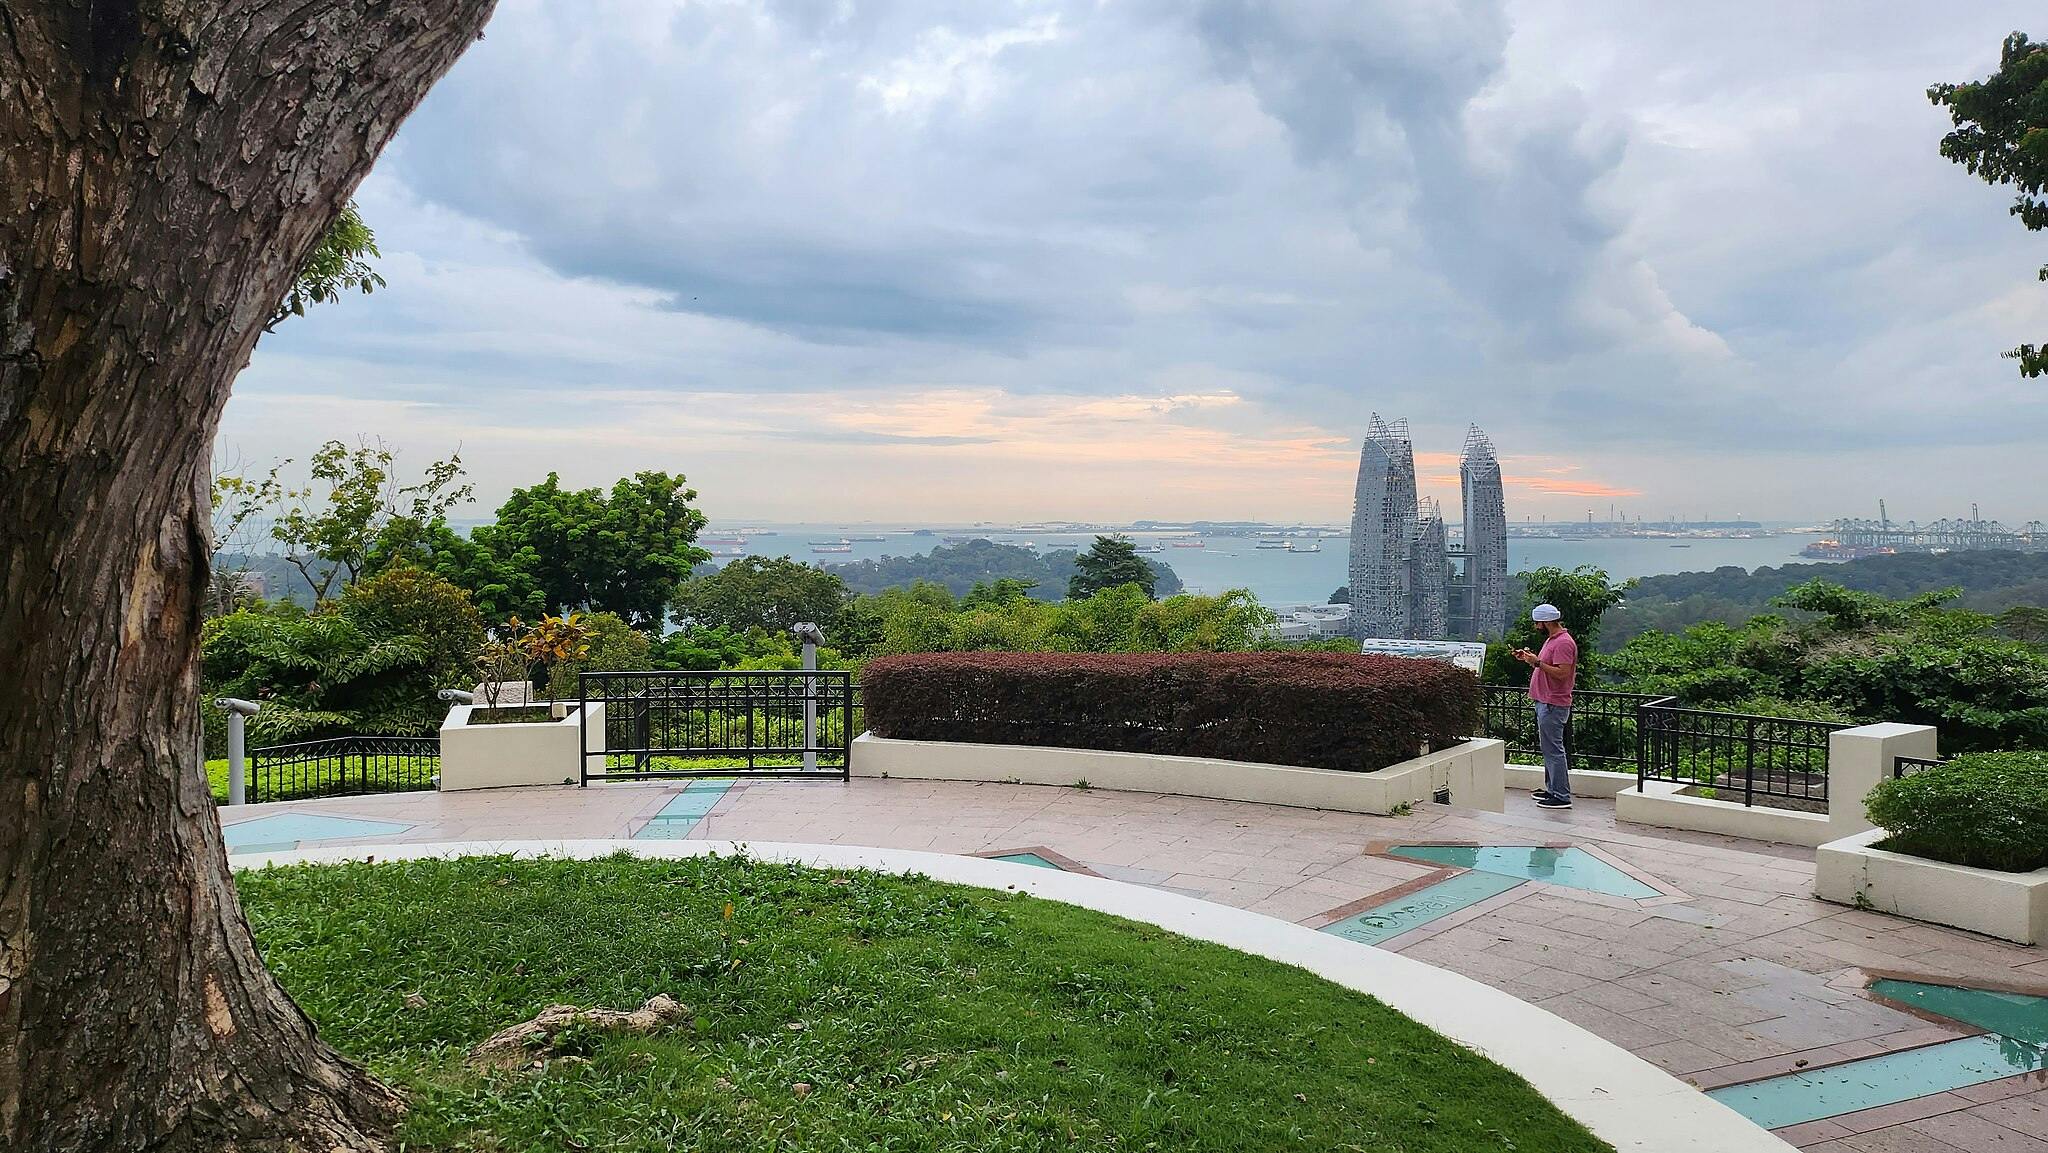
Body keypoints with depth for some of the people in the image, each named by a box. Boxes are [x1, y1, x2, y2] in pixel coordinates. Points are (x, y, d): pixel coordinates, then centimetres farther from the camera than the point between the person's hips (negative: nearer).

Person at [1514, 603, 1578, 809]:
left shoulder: (1563, 643, -17)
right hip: (1544, 702, 11)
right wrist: (1530, 659, 10)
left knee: (1553, 750, -9)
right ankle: (1552, 789, 23)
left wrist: (1537, 662, -23)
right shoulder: (1552, 639, 16)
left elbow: (1563, 673, -24)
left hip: (1553, 705, -11)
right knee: (1549, 748, 16)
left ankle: (1562, 796, -6)